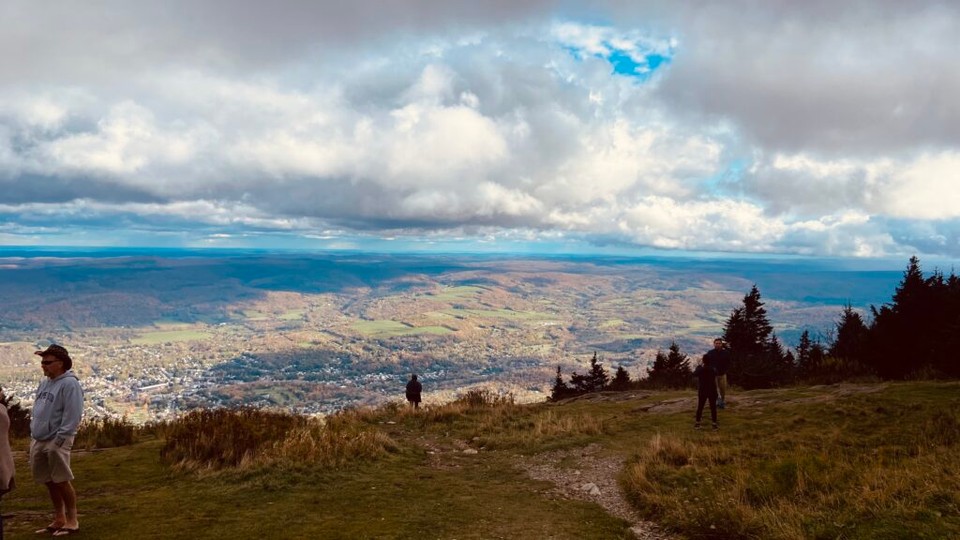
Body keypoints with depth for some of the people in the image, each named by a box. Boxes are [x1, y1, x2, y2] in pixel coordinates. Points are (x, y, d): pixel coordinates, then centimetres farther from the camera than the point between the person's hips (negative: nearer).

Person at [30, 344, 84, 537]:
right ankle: (59, 519, 23)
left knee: (62, 481, -4)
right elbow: (37, 410, 21)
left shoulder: (69, 384, -13)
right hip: (39, 441, 8)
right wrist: (33, 434, 14)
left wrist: (59, 439, -20)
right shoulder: (44, 383, 14)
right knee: (50, 483, 13)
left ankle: (72, 521, 6)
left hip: (56, 442, -8)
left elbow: (72, 415, -18)